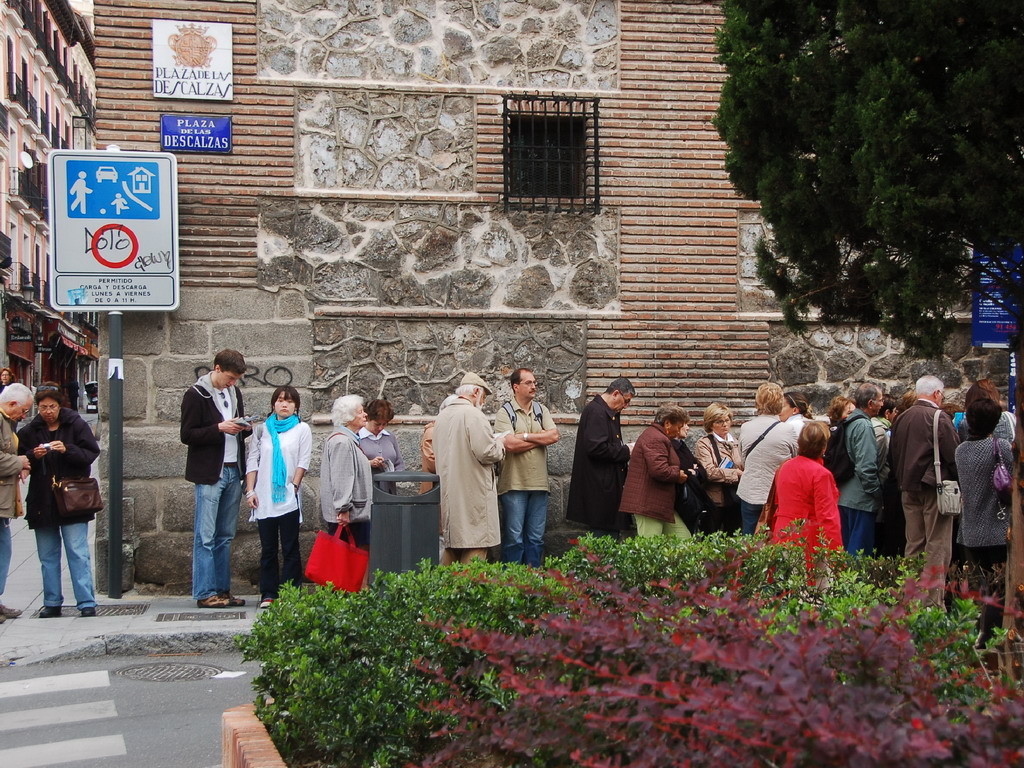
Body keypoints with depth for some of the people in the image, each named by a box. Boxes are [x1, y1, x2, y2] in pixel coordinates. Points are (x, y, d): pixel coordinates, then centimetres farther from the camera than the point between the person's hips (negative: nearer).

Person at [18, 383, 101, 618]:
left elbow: (91, 453, -5)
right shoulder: (29, 431, 6)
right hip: (42, 501, 3)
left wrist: (67, 450, -20)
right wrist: (33, 456, -13)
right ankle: (52, 602, 17)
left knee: (78, 552, -5)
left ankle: (86, 601, -2)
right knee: (47, 555, 9)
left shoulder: (76, 425, -1)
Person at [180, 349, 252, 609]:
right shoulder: (196, 394, -7)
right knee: (206, 536, -5)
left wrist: (245, 428, 1)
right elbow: (187, 435, -11)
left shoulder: (234, 392, 15)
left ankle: (222, 590, 15)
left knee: (226, 536, 10)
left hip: (233, 472, 7)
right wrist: (219, 428, -20)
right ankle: (205, 593, -2)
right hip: (209, 474, -7)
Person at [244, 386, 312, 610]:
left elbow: (303, 462, 3)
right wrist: (250, 490, 1)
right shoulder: (262, 429, 13)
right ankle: (268, 594, 7)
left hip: (288, 498, -2)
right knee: (268, 548, 4)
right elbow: (252, 461, 10)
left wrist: (294, 485, -8)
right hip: (264, 497, 2)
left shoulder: (302, 429, 8)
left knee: (290, 549, -2)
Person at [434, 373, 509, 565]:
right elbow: (487, 453, -21)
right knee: (474, 549, -5)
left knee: (450, 551, 13)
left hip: (449, 495, 8)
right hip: (473, 496, -8)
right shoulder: (474, 415, -15)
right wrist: (501, 442, 1)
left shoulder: (442, 416, 11)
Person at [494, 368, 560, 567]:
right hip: (514, 484, -5)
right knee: (514, 537, -2)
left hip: (538, 483, 5)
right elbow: (510, 445, -16)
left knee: (536, 538, 8)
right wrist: (540, 439, -5)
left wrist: (525, 436, -10)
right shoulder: (505, 413, -4)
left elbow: (554, 436, -2)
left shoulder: (541, 410, 12)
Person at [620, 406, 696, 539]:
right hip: (648, 504, -11)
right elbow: (659, 470, -27)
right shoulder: (656, 439, -15)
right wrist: (678, 475, -9)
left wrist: (684, 471, 15)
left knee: (684, 539, 8)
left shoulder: (658, 437, 22)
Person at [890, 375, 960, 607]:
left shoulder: (901, 418, 9)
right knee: (937, 546, -4)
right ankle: (933, 601, -6)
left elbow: (894, 455, 15)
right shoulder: (938, 418, -13)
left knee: (913, 544, 13)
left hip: (908, 489, 7)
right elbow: (953, 455, -14)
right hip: (935, 487, -7)